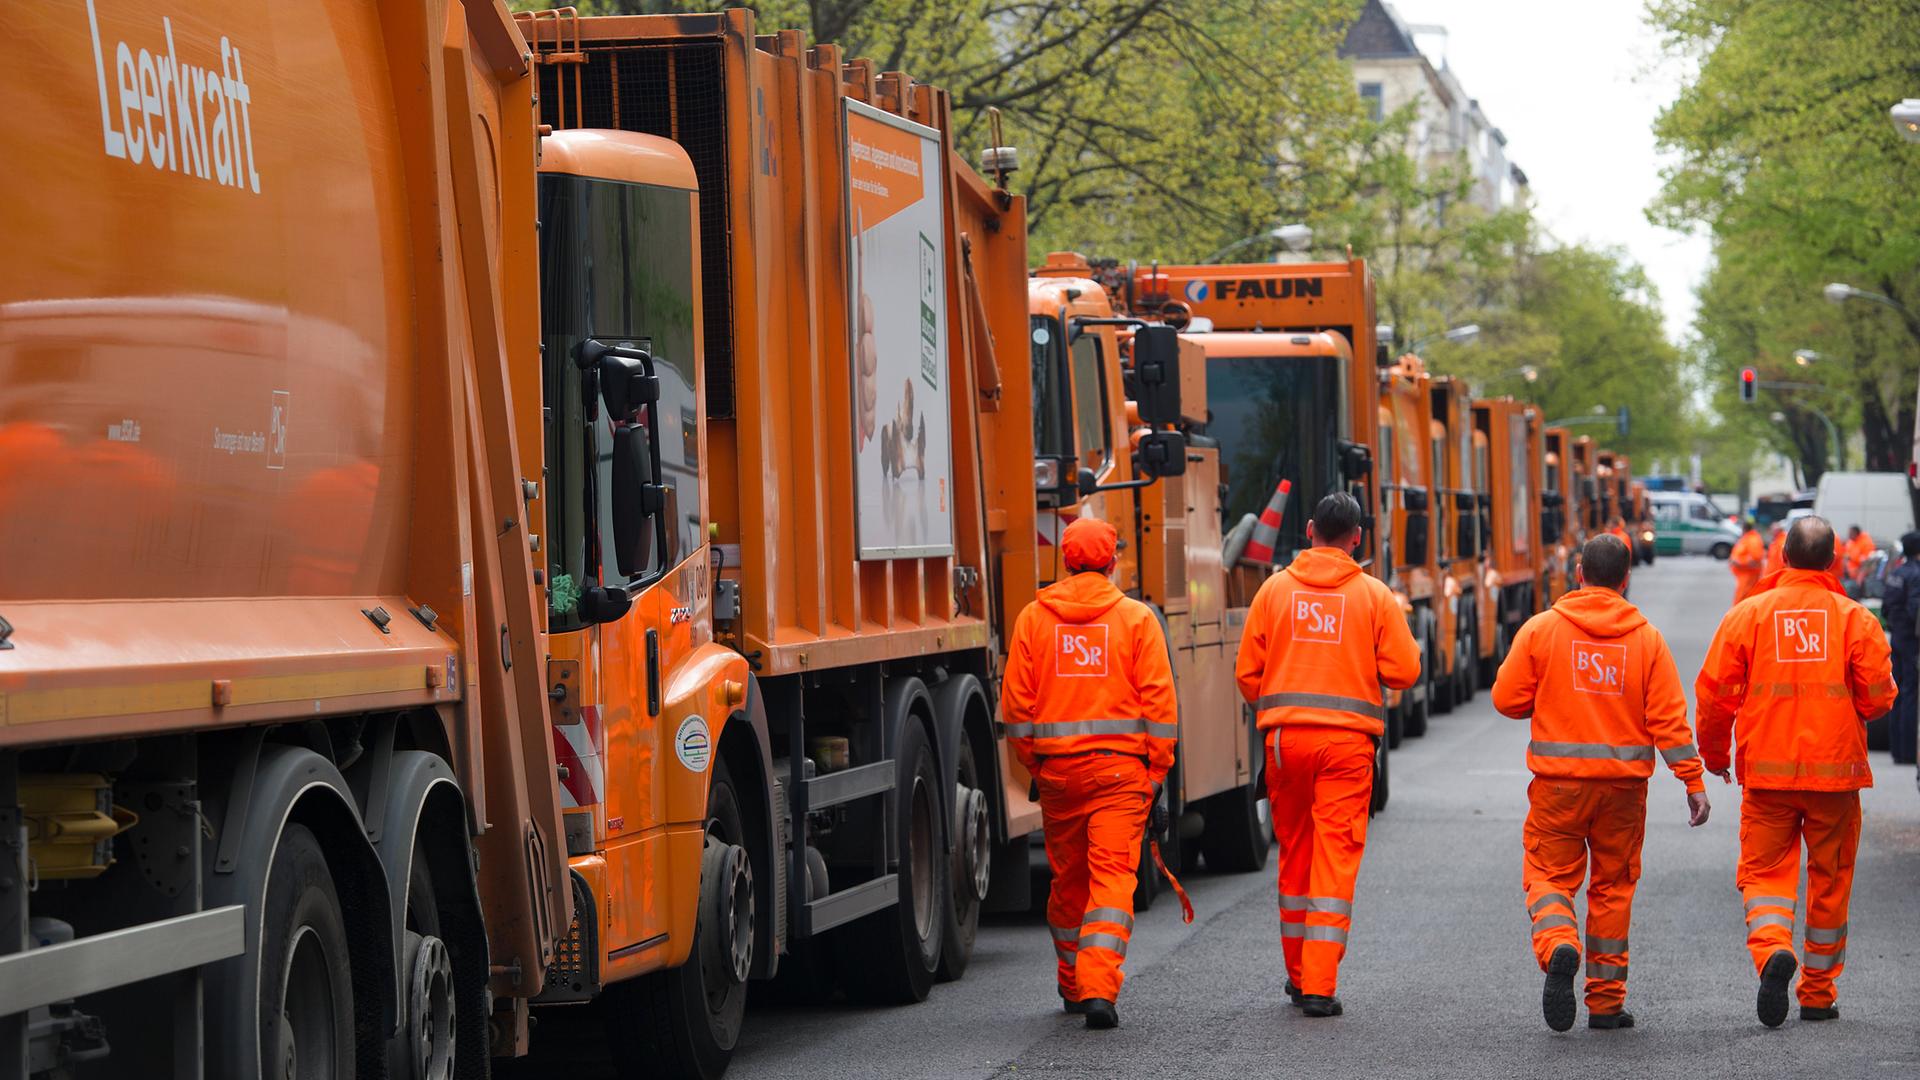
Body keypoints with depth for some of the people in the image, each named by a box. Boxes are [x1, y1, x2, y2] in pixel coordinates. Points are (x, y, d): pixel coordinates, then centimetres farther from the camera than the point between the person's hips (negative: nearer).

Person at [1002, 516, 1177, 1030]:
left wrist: (1031, 763, 14)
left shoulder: (1034, 618, 4)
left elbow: (1016, 701, 4)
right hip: (1120, 767, -3)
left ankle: (1073, 986, 30)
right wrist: (1157, 771, 1)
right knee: (1113, 876, -6)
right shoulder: (1136, 618, -2)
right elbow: (1158, 699, -4)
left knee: (1068, 879, 17)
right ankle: (1098, 988, -20)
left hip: (1056, 766, 3)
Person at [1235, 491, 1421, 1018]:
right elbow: (1402, 671, -4)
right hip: (1348, 740, -2)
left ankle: (1299, 976, 26)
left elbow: (1248, 672, 6)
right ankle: (1319, 986, -9)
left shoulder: (1275, 588, 4)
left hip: (1286, 736, 2)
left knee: (1294, 855, 16)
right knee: (1335, 857, -2)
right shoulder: (1374, 594, -1)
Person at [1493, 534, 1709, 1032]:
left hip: (1558, 778, -1)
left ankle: (1558, 946, -26)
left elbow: (1507, 699, -1)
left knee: (1549, 875, 6)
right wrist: (1693, 781, 1)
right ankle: (1606, 1001, 14)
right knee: (1613, 884, 12)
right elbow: (1669, 716, -3)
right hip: (1624, 782, 1)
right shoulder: (1646, 638, 0)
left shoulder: (1541, 629, -3)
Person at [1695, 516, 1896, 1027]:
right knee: (1829, 879, 12)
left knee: (1765, 871, 7)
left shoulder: (1746, 615, -2)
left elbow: (1714, 693, -1)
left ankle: (1772, 948, -23)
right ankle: (1818, 993, 18)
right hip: (1836, 771, 0)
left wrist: (1713, 752, 16)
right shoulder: (1855, 619, -3)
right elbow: (1877, 698, -4)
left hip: (1767, 773, 0)